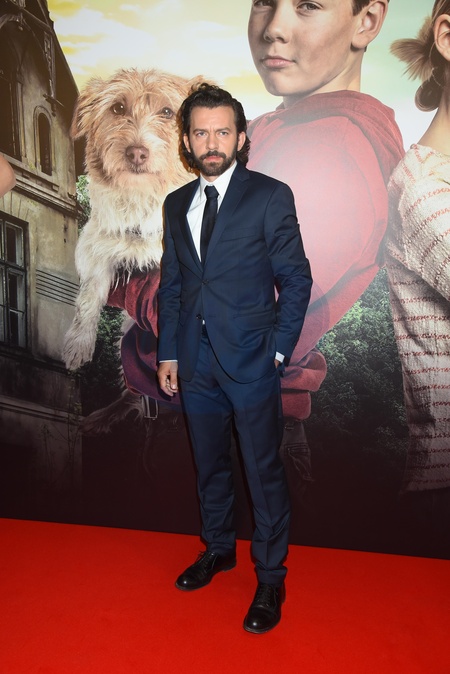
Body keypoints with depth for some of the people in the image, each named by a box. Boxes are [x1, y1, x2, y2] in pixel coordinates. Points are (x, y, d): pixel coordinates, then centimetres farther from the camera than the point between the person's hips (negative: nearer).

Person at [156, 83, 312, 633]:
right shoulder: (176, 204, 10)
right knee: (209, 465, 19)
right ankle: (218, 549, 41)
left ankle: (270, 578, 26)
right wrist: (168, 352, 7)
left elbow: (296, 279, -5)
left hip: (251, 361, -4)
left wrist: (278, 350, -9)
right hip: (195, 362, 5)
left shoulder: (271, 196, -5)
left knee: (263, 472, 6)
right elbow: (170, 284, 11)